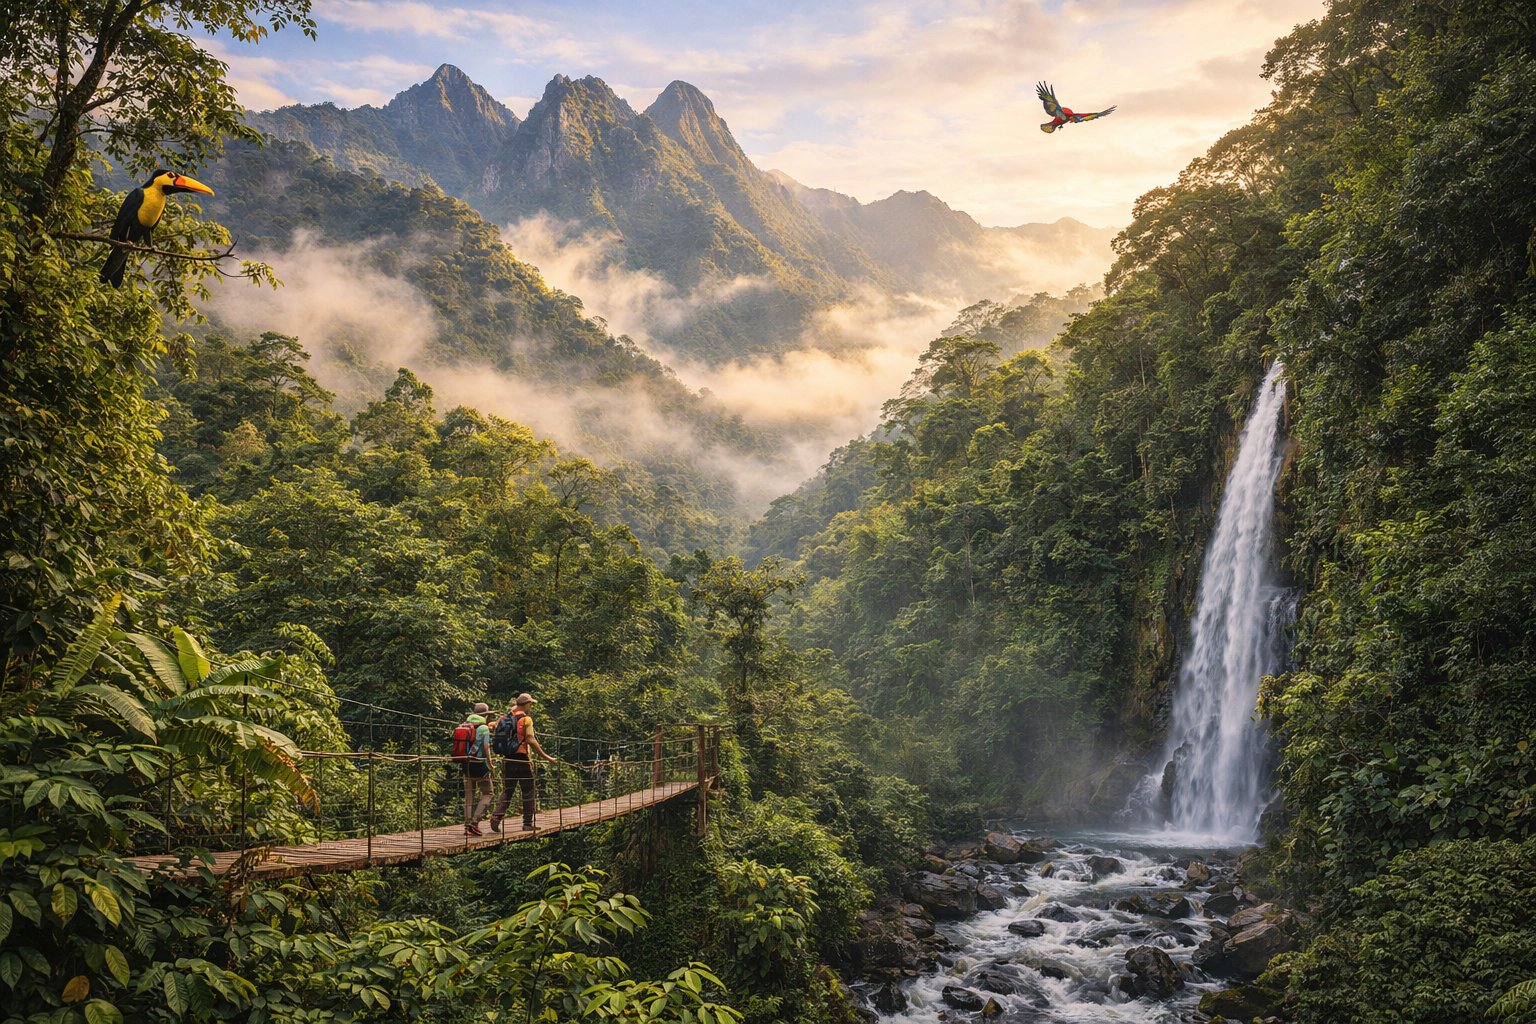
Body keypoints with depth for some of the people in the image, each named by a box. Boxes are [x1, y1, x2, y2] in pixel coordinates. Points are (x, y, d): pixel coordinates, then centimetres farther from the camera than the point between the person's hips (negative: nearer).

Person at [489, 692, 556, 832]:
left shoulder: (506, 717, 9)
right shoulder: (526, 719, -10)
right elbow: (531, 741, -16)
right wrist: (545, 757, -13)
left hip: (508, 759, 6)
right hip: (522, 759, -6)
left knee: (506, 791, 12)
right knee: (528, 792, 6)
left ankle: (496, 816, -6)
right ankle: (528, 823, 8)